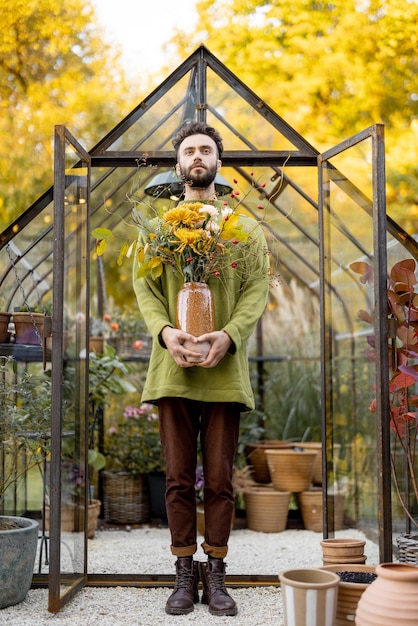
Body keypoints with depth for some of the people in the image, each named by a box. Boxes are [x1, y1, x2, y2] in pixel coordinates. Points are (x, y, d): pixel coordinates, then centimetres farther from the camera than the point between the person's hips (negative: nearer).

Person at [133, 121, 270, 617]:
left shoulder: (244, 226, 12)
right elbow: (143, 284, 6)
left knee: (220, 479, 2)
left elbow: (257, 288, 3)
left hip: (224, 367, 0)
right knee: (179, 478, 3)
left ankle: (215, 575, 13)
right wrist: (163, 330, -14)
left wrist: (229, 335, -15)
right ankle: (184, 575, 14)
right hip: (173, 367, 1)